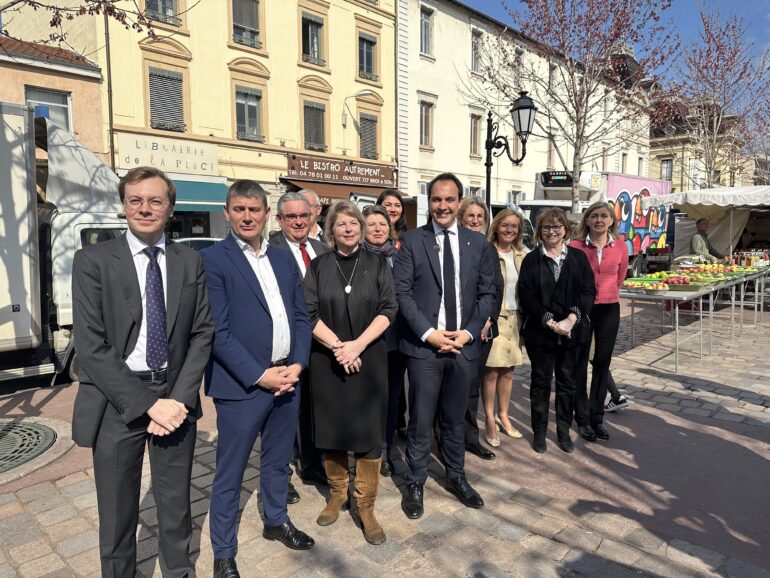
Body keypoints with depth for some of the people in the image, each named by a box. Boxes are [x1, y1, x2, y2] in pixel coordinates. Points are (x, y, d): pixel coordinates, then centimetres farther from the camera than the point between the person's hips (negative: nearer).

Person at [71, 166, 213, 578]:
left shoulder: (190, 262, 3)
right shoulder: (93, 261, -6)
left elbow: (202, 333, 2)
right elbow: (90, 347, -11)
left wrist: (179, 398, -10)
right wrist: (147, 404, -15)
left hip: (176, 396, 2)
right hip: (117, 402, -2)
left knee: (176, 505, 17)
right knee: (117, 513, 14)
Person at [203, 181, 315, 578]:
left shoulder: (283, 258, 10)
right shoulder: (212, 259, -8)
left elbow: (302, 316, 10)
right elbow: (217, 330, -14)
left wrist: (297, 364, -3)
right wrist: (259, 375, -16)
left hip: (288, 378, 6)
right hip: (242, 384, -5)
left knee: (278, 460, 21)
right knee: (229, 473, 9)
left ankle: (276, 521, 43)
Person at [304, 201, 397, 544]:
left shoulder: (377, 264, 4)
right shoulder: (318, 266, 4)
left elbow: (388, 310, -4)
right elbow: (308, 313, -3)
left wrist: (357, 345, -15)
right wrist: (336, 345, -15)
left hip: (369, 359, 0)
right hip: (327, 360, 1)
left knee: (369, 432, 1)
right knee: (331, 429, 9)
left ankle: (365, 507, 14)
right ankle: (337, 495, 28)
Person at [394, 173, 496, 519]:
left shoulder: (477, 242, 6)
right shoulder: (412, 240, -2)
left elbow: (488, 293, 6)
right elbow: (402, 293, -6)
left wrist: (468, 332, -6)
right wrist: (429, 333, -14)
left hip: (463, 345, 3)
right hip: (424, 346, -2)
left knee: (454, 419, 18)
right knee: (421, 421, 6)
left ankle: (456, 477, 36)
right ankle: (414, 484, 25)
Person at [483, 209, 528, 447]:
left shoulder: (523, 255, 9)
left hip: (515, 318, 5)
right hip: (493, 318, -5)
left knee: (508, 371, 13)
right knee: (491, 372, -2)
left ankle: (503, 417, 28)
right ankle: (490, 421, 12)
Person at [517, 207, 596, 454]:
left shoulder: (578, 257, 5)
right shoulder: (531, 260, 0)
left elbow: (589, 291, -1)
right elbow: (526, 296, -7)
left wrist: (572, 319, -15)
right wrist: (549, 322, -15)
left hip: (572, 331, 2)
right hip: (540, 332, -2)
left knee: (567, 381, 11)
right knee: (541, 381, 8)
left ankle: (564, 431, 26)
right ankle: (539, 432, 21)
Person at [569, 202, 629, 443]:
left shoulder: (620, 247, 0)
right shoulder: (575, 246, -10)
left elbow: (620, 278, 15)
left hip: (609, 309, 3)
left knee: (602, 363, 10)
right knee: (580, 363, 6)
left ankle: (597, 417, 23)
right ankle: (583, 418, 18)